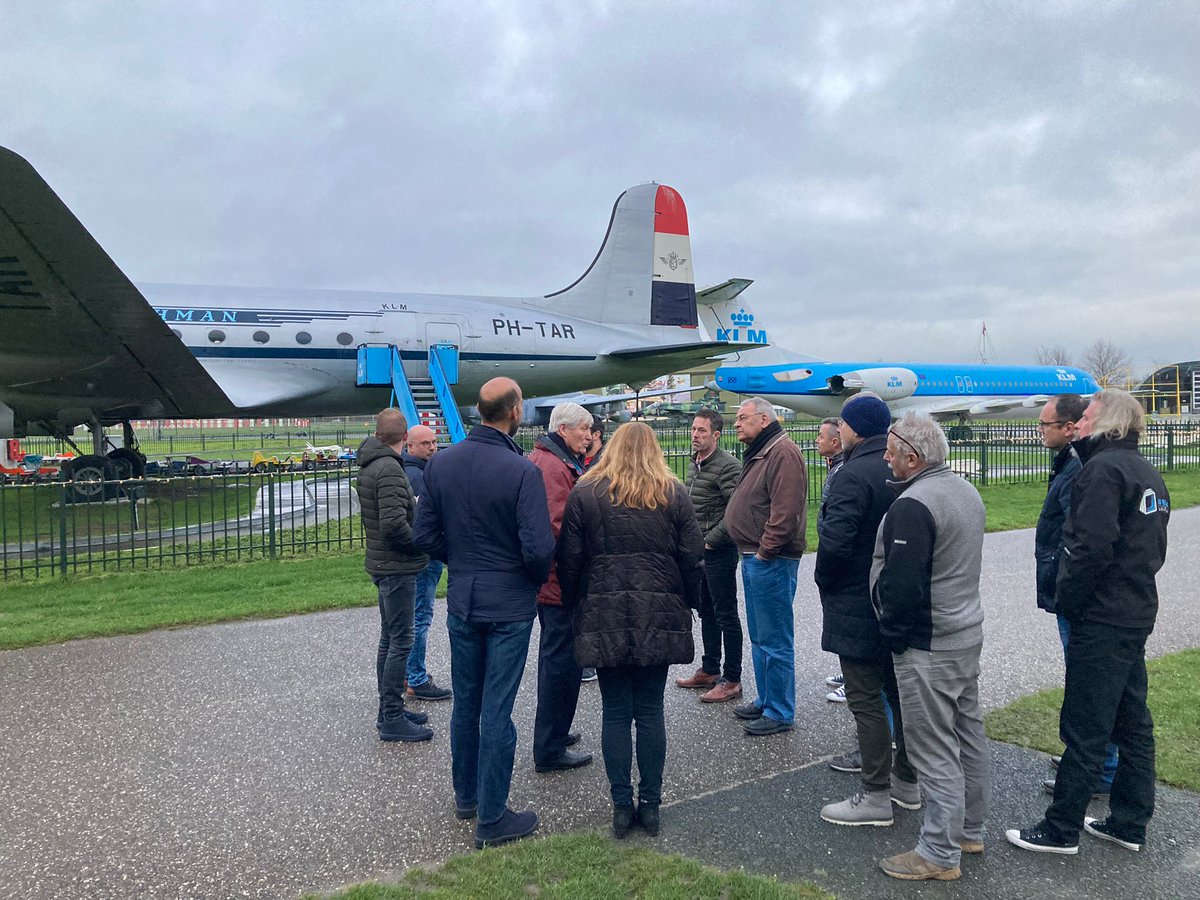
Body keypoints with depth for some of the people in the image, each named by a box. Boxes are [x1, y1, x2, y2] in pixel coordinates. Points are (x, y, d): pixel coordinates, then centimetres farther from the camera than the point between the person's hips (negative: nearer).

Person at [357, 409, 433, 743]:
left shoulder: (368, 466, 11)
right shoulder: (389, 469, -20)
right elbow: (393, 524, -27)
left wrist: (413, 503, 14)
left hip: (382, 563, 10)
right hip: (396, 567, -10)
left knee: (389, 639, 17)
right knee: (400, 642, -3)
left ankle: (389, 710, 27)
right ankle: (391, 719, 4)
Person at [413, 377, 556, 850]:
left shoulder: (440, 463, -3)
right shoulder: (522, 471, -19)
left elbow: (424, 535, 1)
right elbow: (539, 548, -21)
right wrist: (535, 579, 0)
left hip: (461, 602, 5)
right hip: (509, 606, -5)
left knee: (465, 702, 19)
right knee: (497, 710, 3)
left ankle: (465, 795, 35)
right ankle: (492, 818, 14)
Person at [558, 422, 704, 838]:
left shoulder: (585, 493, 1)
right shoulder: (674, 494, 3)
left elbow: (569, 559, 2)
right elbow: (691, 557, 4)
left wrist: (573, 604, 13)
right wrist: (688, 603, 14)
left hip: (605, 617, -1)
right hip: (659, 616, 1)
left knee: (615, 712, 6)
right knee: (650, 710, 9)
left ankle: (622, 805, 12)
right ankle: (650, 803, 15)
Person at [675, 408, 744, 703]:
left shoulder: (727, 467, -16)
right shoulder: (694, 465, 12)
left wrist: (710, 540, -18)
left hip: (719, 552, -9)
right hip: (698, 550, 9)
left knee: (726, 616, -1)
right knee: (707, 613, 18)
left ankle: (732, 680, 8)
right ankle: (709, 670, 30)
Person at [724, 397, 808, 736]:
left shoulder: (782, 453, -16)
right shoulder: (758, 453, 18)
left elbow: (786, 511, -24)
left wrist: (765, 552, -19)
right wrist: (750, 551, 15)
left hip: (771, 561, -11)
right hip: (753, 559, 11)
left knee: (775, 641, -2)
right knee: (760, 638, 19)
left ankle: (780, 713, 8)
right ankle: (766, 700, 31)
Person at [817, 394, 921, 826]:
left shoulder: (854, 475, -20)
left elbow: (835, 542, -26)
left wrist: (824, 582, -8)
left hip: (857, 608, -9)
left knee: (866, 700, 1)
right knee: (900, 692, 18)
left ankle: (875, 795, 9)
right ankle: (907, 781, 31)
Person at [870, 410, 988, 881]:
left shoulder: (912, 506, -23)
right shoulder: (966, 490, 9)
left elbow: (900, 584, -24)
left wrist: (893, 635, -8)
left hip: (928, 648, -10)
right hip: (968, 634, 10)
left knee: (934, 752, 0)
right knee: (968, 735, 19)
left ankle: (940, 854, 10)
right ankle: (970, 830, 33)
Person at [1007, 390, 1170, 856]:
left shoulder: (1104, 469, -17)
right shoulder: (1147, 472, 14)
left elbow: (1091, 548, -25)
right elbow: (1153, 549, 20)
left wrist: (1065, 602, -12)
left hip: (1102, 620, -10)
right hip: (1136, 612, 10)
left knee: (1084, 728, -2)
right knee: (1131, 721, 16)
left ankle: (1061, 829, 8)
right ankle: (1129, 823, 27)